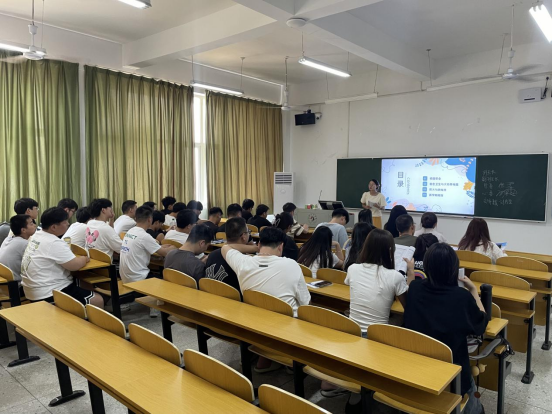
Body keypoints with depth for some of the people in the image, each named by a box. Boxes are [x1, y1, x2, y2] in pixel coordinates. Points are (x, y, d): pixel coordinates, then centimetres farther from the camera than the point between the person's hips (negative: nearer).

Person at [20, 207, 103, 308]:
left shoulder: (36, 236, 7)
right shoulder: (54, 243, -22)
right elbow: (75, 265, -21)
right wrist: (85, 259, 0)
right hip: (49, 296, -10)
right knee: (98, 300, -6)